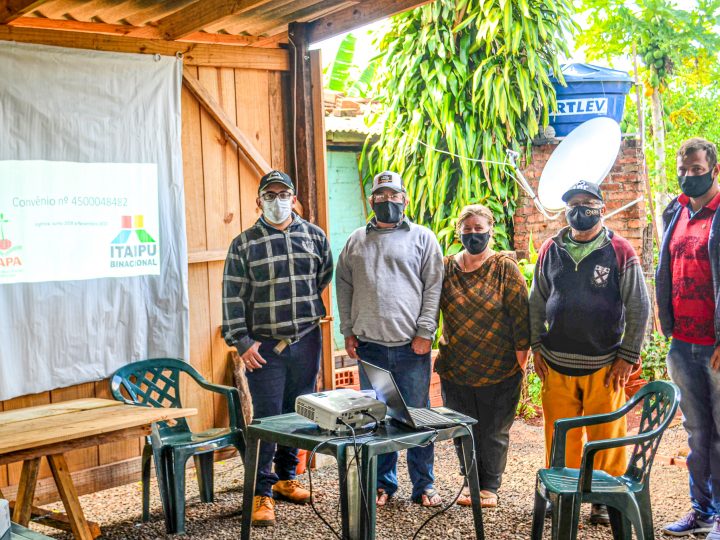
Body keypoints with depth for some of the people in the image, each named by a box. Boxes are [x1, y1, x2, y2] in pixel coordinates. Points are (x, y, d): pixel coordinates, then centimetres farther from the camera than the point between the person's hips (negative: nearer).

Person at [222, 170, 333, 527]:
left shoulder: (315, 236, 6)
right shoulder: (244, 244, -1)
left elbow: (323, 277, 18)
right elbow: (233, 297, -4)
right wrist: (241, 341, -9)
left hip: (306, 342, 3)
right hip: (263, 346, -3)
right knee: (266, 418, -4)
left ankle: (286, 478, 29)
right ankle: (262, 492, 5)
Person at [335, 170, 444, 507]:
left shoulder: (422, 238, 4)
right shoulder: (356, 242, 13)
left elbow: (433, 287, -1)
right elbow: (344, 287, 15)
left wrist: (425, 331, -8)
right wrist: (348, 331, 7)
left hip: (412, 346, -2)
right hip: (369, 344, 3)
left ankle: (423, 485, 15)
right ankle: (383, 483, 22)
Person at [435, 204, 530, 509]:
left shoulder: (505, 269, -5)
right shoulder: (446, 269, 3)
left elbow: (520, 316, -7)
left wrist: (521, 362, -10)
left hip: (499, 370, -3)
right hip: (455, 369, 3)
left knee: (494, 432, 8)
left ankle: (490, 486, 24)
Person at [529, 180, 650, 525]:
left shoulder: (619, 251, -2)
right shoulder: (551, 250, 7)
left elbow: (639, 307, -1)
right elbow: (536, 302, 14)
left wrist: (628, 356, -4)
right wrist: (536, 346, 8)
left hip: (604, 365, -2)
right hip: (556, 364, 2)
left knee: (606, 436, 4)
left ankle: (604, 499, 19)